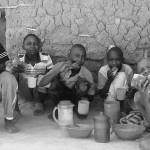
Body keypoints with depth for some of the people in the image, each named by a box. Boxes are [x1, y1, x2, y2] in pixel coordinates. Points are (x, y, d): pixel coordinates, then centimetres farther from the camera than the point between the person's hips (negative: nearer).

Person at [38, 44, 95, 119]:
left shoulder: (87, 74, -18)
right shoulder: (59, 66, -20)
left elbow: (90, 97, -7)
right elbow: (41, 84, -28)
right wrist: (59, 70, -39)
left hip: (76, 97, 0)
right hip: (60, 97, 0)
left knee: (82, 81, -27)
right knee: (55, 79, -27)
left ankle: (78, 108, -7)